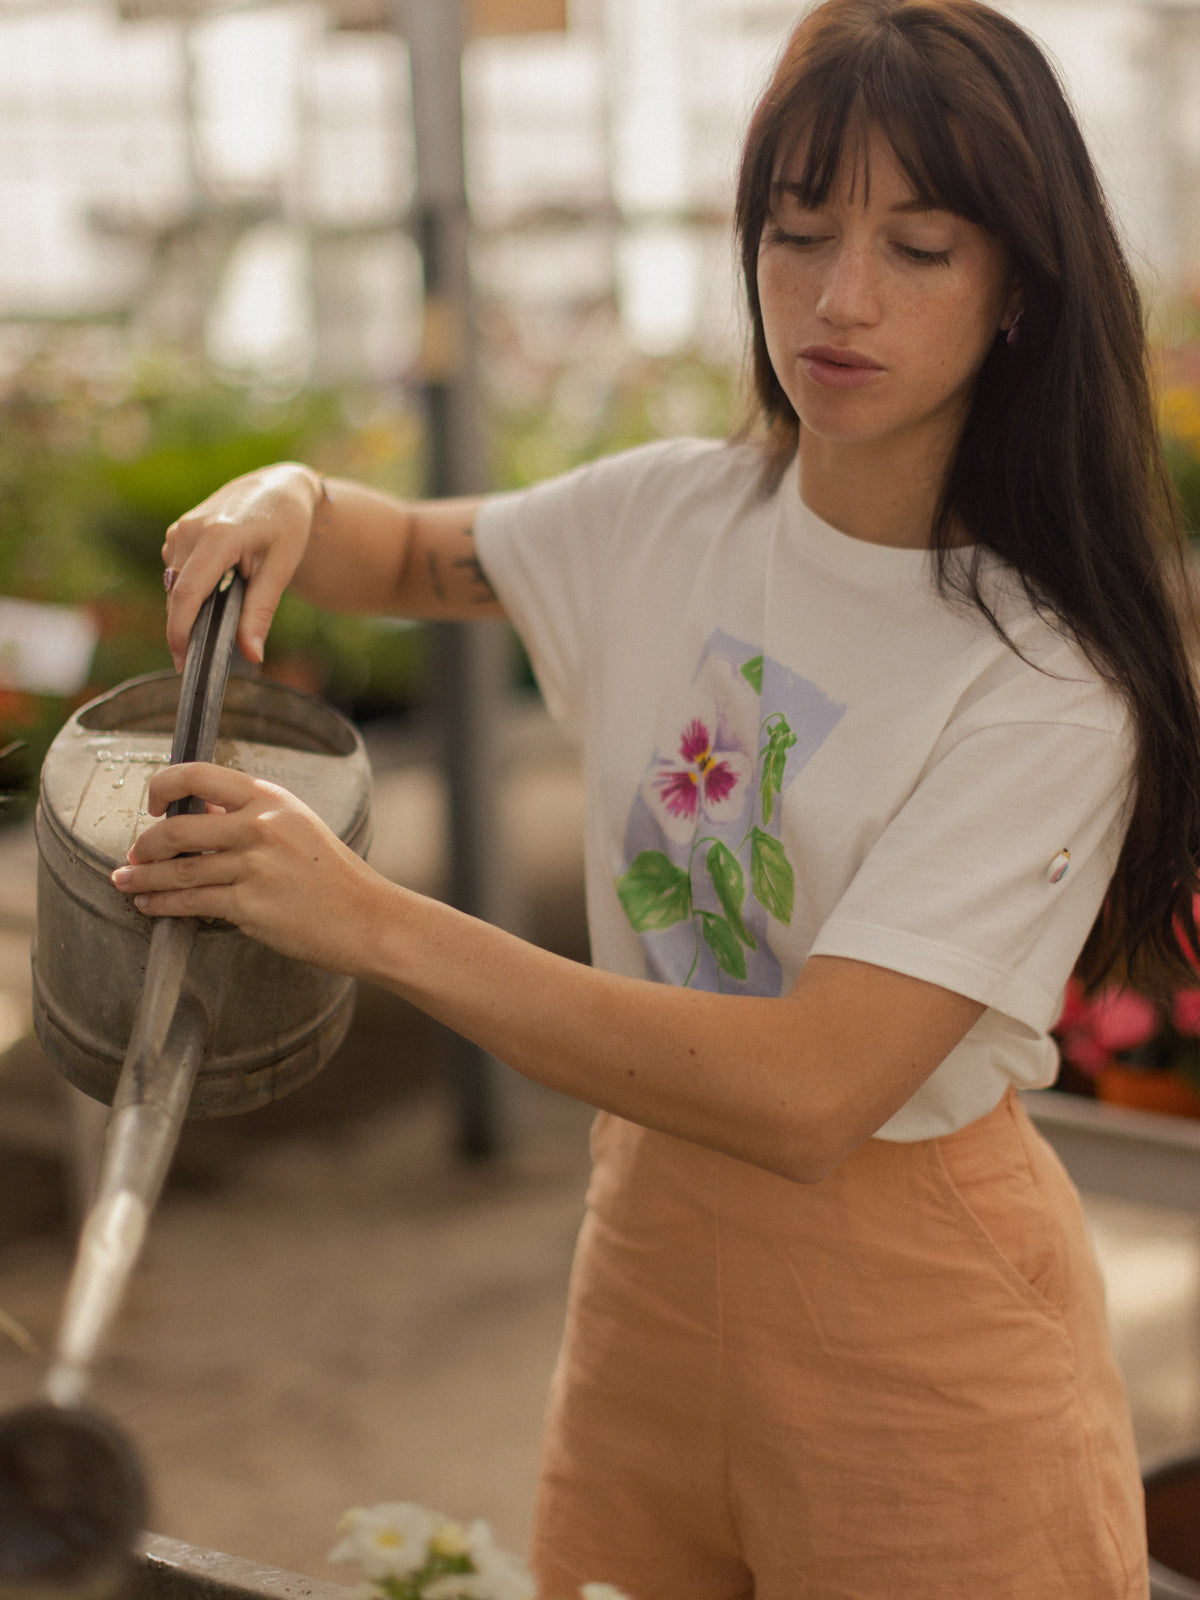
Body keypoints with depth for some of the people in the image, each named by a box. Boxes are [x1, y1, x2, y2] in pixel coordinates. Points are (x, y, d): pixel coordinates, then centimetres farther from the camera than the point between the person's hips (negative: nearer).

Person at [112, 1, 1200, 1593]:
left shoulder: (1052, 686, -20)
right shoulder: (670, 518, -1)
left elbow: (811, 1092, -28)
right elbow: (417, 556, 18)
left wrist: (369, 918, -31)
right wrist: (291, 502, -6)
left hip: (913, 1321, -5)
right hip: (651, 1238, 5)